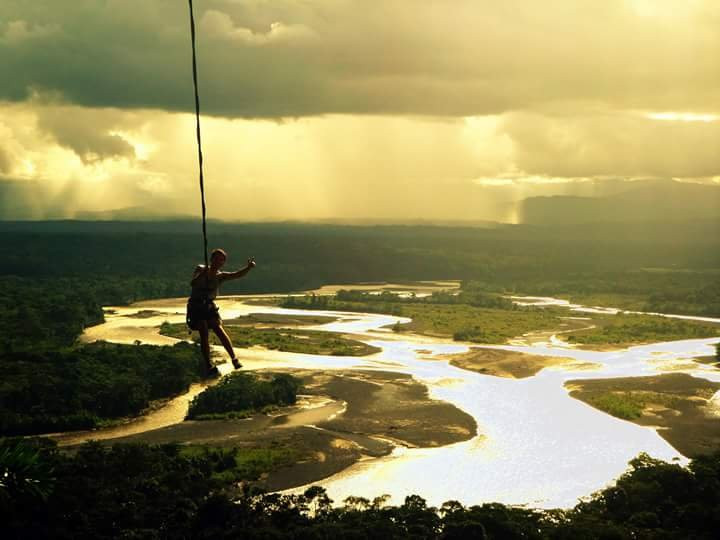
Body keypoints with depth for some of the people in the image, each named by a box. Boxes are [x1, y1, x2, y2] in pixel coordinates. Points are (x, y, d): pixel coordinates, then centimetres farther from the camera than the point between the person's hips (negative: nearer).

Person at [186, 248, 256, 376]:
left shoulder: (221, 276, 4)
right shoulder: (200, 269, 0)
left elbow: (237, 275, -12)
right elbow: (193, 283, -16)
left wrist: (249, 267, -30)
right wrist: (203, 274, -32)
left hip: (209, 306, 2)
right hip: (195, 307, -2)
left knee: (219, 330, -13)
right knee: (204, 333, -10)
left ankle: (234, 359, -12)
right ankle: (208, 366, -4)